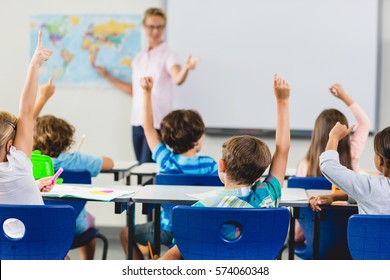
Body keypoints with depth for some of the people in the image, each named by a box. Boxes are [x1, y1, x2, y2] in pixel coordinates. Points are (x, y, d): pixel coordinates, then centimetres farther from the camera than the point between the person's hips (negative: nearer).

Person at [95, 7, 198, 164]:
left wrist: (186, 69, -48)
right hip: (137, 121, 6)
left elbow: (177, 80, -26)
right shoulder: (139, 57, 13)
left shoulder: (168, 55, -5)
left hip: (157, 122, -6)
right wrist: (108, 76, 26)